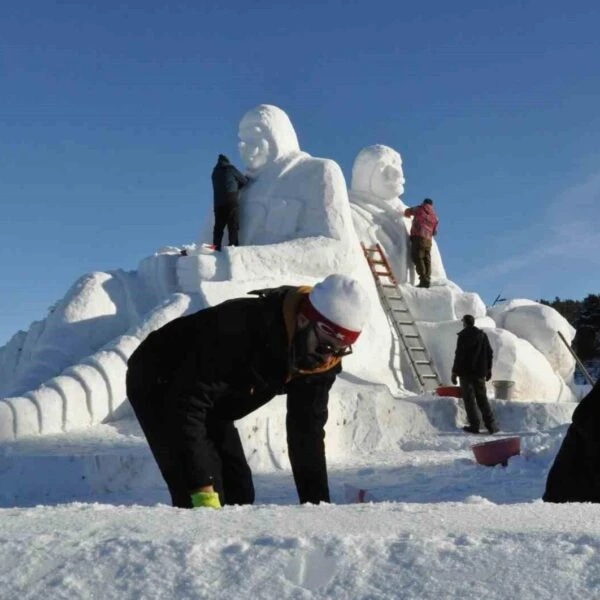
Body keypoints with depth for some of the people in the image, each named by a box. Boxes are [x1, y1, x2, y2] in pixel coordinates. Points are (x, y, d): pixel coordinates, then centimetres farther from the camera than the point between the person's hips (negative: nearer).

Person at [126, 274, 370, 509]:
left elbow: (308, 433, -8)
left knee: (239, 491, 2)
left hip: (211, 402, 7)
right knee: (195, 494, -19)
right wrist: (203, 492, -40)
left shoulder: (321, 362, -17)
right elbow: (187, 406, -38)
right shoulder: (242, 328, -40)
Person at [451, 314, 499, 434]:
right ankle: (491, 424, 7)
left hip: (466, 372, -5)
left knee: (469, 399, 0)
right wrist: (488, 369, 20)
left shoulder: (463, 336, -10)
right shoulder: (483, 335, 8)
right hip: (480, 372, 6)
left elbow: (459, 355, -15)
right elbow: (490, 353, 11)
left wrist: (454, 372, -10)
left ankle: (474, 425, -2)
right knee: (482, 398, 12)